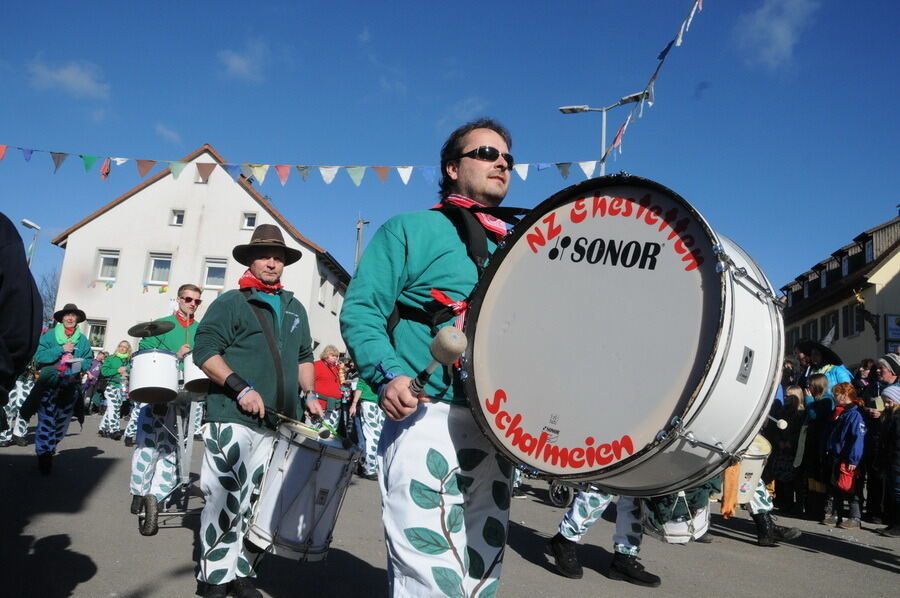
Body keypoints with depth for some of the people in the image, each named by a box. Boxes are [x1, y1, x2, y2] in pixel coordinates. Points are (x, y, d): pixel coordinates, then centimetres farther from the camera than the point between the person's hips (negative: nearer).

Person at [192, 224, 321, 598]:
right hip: (232, 420, -5)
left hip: (277, 423, 5)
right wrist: (241, 387, -17)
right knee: (226, 500, -3)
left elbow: (304, 356, 24)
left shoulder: (295, 309, 19)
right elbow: (205, 350, -8)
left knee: (257, 501, 10)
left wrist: (309, 393, 9)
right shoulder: (231, 302, 1)